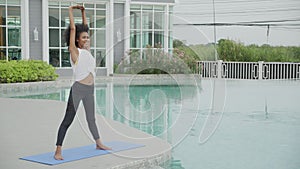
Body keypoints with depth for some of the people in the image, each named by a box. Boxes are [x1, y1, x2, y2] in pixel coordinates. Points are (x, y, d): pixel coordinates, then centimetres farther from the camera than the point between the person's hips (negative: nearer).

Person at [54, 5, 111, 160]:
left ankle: (98, 144, 36)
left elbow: (85, 27, 20)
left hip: (89, 90, 7)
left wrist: (83, 12, 21)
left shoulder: (87, 50, 12)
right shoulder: (75, 51, -5)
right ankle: (58, 151, -5)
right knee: (68, 120, -6)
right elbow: (73, 28, -7)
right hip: (78, 89, -7)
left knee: (91, 118, 22)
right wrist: (70, 11, -1)